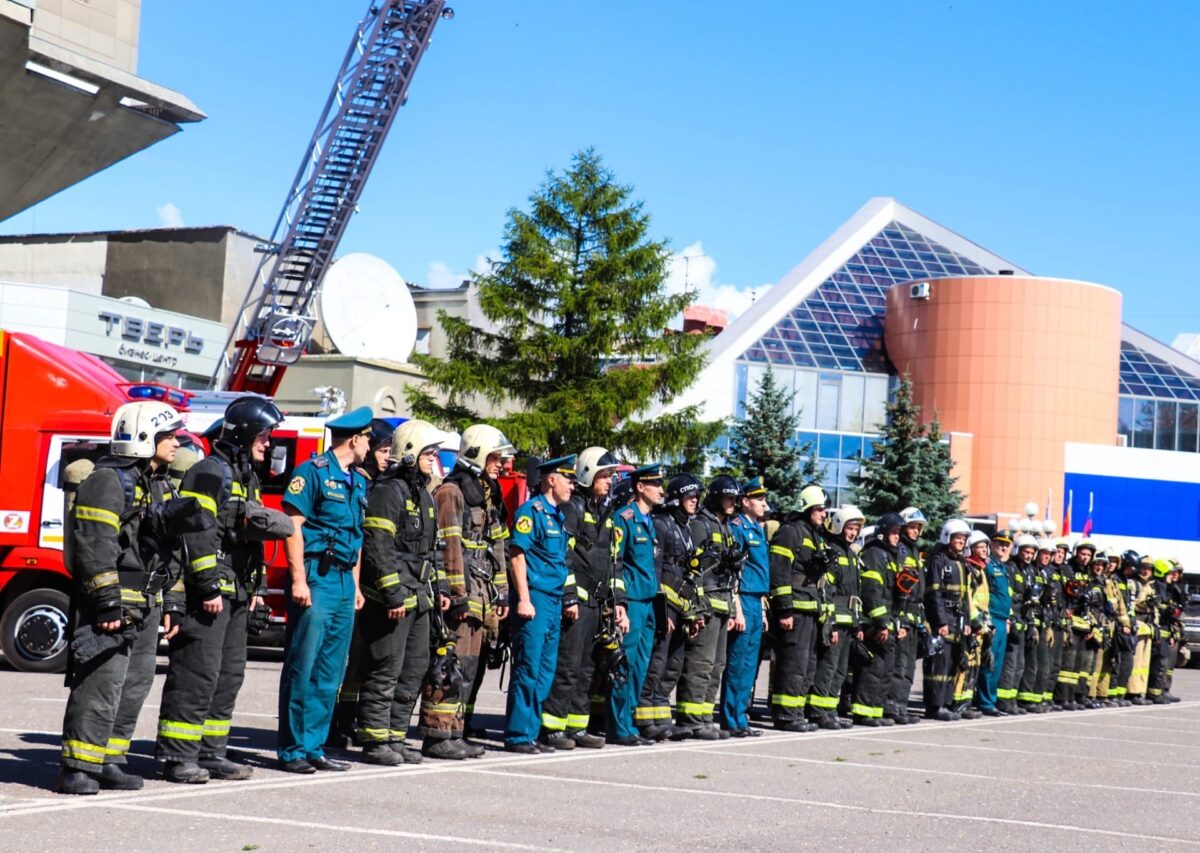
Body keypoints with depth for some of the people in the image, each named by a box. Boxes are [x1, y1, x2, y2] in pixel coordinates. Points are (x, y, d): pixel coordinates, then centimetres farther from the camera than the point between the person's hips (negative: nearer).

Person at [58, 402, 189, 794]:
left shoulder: (160, 487, 18)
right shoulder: (108, 481, -11)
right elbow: (94, 546, -19)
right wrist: (108, 601, -23)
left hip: (144, 607, 9)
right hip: (112, 604, -9)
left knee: (135, 685, 10)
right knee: (102, 683, -11)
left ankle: (108, 762, 17)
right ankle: (77, 769, -8)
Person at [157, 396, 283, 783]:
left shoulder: (247, 479, 20)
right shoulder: (209, 472, -11)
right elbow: (197, 536, -19)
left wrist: (257, 587, 21)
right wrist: (209, 588, -22)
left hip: (235, 596, 10)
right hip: (206, 595, -10)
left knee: (229, 675, 11)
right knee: (196, 674, -9)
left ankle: (212, 754, 18)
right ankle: (177, 757, -5)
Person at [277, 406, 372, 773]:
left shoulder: (358, 481, 18)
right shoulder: (314, 471, -7)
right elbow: (293, 524, -12)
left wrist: (356, 586, 17)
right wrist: (299, 579, -18)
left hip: (344, 582, 8)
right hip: (316, 578, -8)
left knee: (330, 673, 8)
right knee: (302, 669, -4)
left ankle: (314, 746, 14)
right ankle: (292, 750, 1)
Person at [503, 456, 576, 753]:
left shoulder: (558, 515, 18)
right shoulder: (531, 511, -8)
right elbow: (516, 554, -14)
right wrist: (523, 598, -19)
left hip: (554, 602, 9)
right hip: (534, 599, -9)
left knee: (545, 674, 11)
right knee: (528, 670, -6)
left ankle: (531, 732, 17)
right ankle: (517, 736, -1)